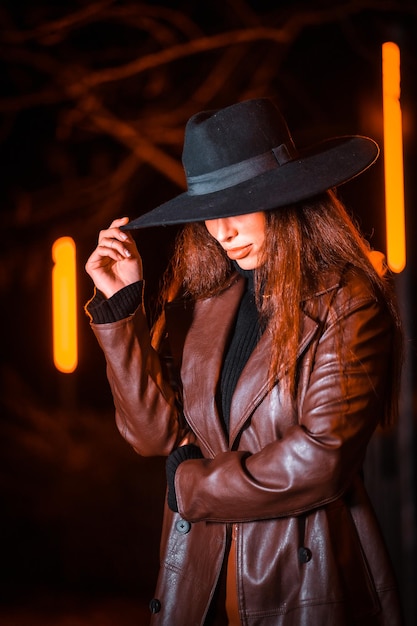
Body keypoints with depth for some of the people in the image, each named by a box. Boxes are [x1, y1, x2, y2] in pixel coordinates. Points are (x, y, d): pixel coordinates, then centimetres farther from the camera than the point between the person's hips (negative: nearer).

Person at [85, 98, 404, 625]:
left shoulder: (346, 303, -11)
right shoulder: (198, 295, 4)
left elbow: (322, 457, -18)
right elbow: (153, 433, -1)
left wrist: (193, 484, -7)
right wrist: (121, 305, -8)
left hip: (305, 581, -4)